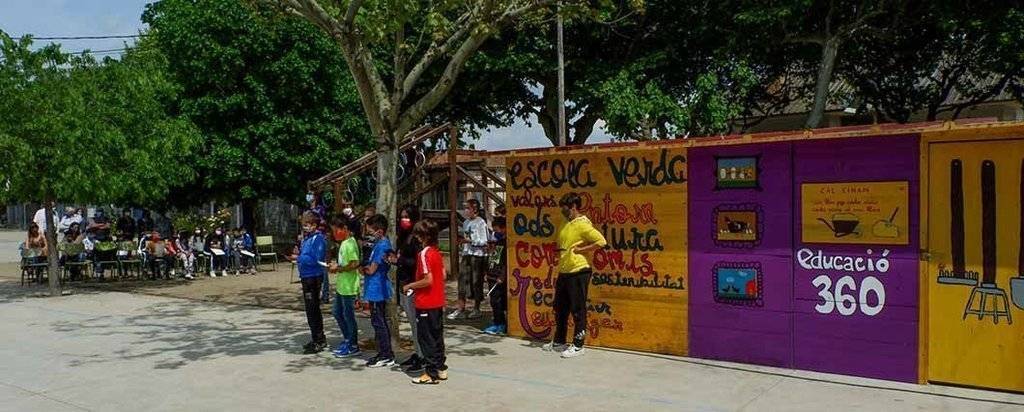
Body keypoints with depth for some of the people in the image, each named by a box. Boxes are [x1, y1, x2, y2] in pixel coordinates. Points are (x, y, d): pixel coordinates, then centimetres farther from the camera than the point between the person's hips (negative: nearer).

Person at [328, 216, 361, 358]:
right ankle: (347, 339, 31)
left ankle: (353, 347, 12)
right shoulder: (343, 242, 12)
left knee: (348, 316, 0)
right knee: (337, 312, 19)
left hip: (349, 287, -10)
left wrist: (338, 269, -17)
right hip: (341, 286, 10)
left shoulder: (349, 244, -19)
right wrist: (336, 266, 6)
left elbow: (355, 264, -27)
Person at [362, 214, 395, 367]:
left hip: (377, 290, -10)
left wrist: (364, 269, 1)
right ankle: (384, 354, 23)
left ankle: (386, 356, 4)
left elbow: (372, 270, -17)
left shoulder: (381, 245, -18)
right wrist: (367, 268, -1)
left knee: (379, 322, -3)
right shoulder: (382, 243, 12)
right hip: (378, 290, 10)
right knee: (381, 322, 15)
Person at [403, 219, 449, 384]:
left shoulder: (424, 254, -18)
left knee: (426, 338, 0)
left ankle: (431, 373, 5)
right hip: (438, 302, 8)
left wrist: (410, 286, -10)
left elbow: (428, 279, -23)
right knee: (437, 336, 15)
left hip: (426, 304, -8)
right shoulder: (437, 252, 7)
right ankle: (440, 368, 22)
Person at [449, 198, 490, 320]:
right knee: (462, 280, 2)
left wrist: (469, 241, -20)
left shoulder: (481, 223, -9)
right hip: (466, 254, 7)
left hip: (477, 255, -6)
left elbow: (484, 242, -14)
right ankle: (461, 309, 6)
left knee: (476, 282, 2)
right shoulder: (466, 222, 13)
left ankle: (476, 309, 14)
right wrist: (461, 240, 6)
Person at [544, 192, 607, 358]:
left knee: (578, 310, 0)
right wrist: (559, 252, 9)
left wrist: (581, 250, -17)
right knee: (560, 308, 16)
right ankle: (559, 341, 30)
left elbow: (601, 241, -21)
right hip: (563, 272, 9)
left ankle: (578, 346, 10)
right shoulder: (566, 225, 15)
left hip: (578, 272, -9)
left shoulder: (582, 224, -13)